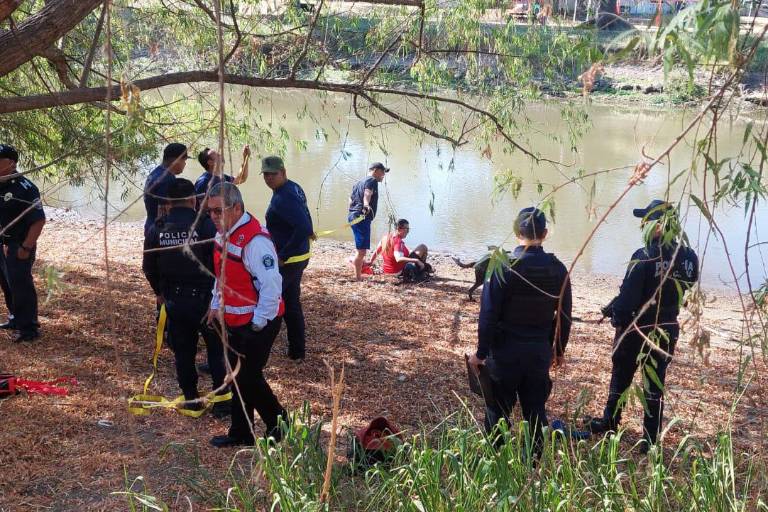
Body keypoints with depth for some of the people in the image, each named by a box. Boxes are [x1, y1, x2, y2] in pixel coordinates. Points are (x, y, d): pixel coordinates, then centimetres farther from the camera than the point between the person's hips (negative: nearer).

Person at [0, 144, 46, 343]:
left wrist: (26, 247, -19)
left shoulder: (24, 188, -18)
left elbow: (39, 220, -19)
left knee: (21, 287, -4)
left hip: (18, 247, -8)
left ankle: (29, 329, 4)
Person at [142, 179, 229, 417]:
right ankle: (221, 401, 12)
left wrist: (160, 291, 24)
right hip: (206, 299, -3)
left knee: (183, 353, 15)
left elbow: (148, 267, 8)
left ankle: (191, 399, 22)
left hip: (174, 301, 3)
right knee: (217, 352, 10)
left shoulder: (157, 229, -2)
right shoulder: (206, 226, -15)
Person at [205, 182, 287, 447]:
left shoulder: (255, 240, -26)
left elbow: (271, 286, -27)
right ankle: (241, 433, 30)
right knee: (238, 377, 16)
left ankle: (279, 425, 21)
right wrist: (216, 306, 16)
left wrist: (258, 324, -22)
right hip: (233, 320, 9)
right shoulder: (224, 234, 5)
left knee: (248, 378, 0)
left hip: (257, 323, -9)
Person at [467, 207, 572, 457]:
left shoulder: (502, 267, -15)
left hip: (505, 351, -3)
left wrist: (481, 352, -5)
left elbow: (488, 314, -14)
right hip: (540, 352, 3)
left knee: (498, 411, 9)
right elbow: (564, 316, 5)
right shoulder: (557, 269, -3)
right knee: (535, 411, 15)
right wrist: (559, 349, 17)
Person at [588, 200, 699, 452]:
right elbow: (685, 289, 5)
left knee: (621, 377, 17)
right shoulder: (688, 257, -4)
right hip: (667, 330, 4)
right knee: (655, 385, 12)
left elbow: (628, 296, -21)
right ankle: (650, 441, 17)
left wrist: (617, 317, -2)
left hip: (638, 329, -4)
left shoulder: (645, 257, -22)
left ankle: (609, 423, 35)